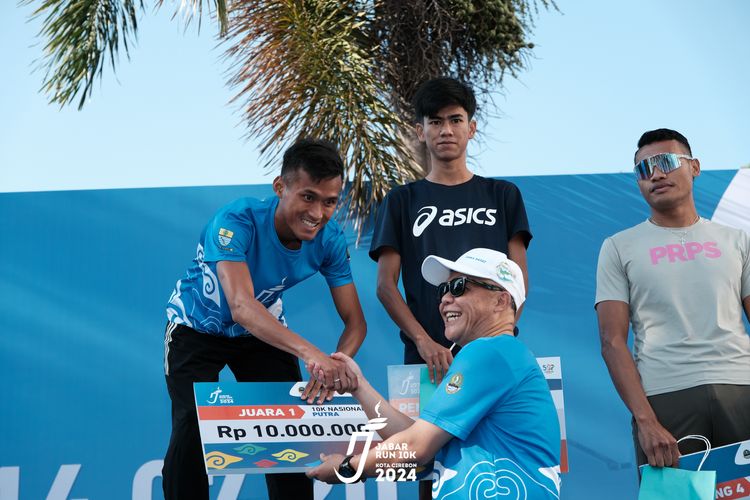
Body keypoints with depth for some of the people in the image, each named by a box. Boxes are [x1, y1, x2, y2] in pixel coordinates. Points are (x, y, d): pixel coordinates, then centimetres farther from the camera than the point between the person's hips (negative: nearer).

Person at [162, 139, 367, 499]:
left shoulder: (329, 239, -22)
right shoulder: (237, 221, -37)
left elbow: (354, 320, -19)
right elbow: (241, 307, -49)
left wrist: (337, 365, -43)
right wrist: (309, 353, -63)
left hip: (265, 331, 4)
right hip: (198, 328, -4)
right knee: (192, 432, -14)